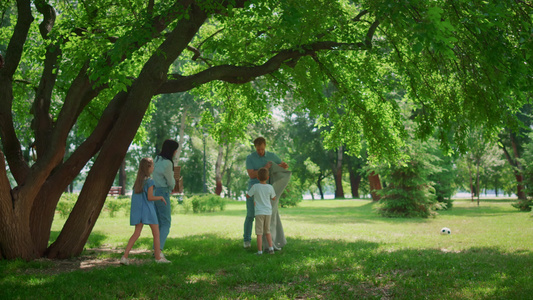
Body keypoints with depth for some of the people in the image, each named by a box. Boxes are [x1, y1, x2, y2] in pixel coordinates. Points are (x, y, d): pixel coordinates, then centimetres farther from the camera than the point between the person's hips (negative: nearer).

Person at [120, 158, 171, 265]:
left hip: (137, 210, 7)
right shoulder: (149, 181, -12)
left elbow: (137, 196, 15)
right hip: (147, 209, -7)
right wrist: (161, 197, -1)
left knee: (136, 233, 7)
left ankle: (125, 256, -3)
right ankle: (158, 257, 11)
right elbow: (150, 197, -16)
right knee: (156, 233, 5)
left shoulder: (138, 180, 11)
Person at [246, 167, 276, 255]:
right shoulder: (270, 187, -3)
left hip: (259, 212, -3)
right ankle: (270, 247, 8)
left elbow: (247, 195, 1)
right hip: (268, 212, 3)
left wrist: (252, 188, 16)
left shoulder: (255, 186, -11)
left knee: (259, 233, 1)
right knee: (267, 231, 17)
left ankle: (259, 251, 1)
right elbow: (274, 198, 11)